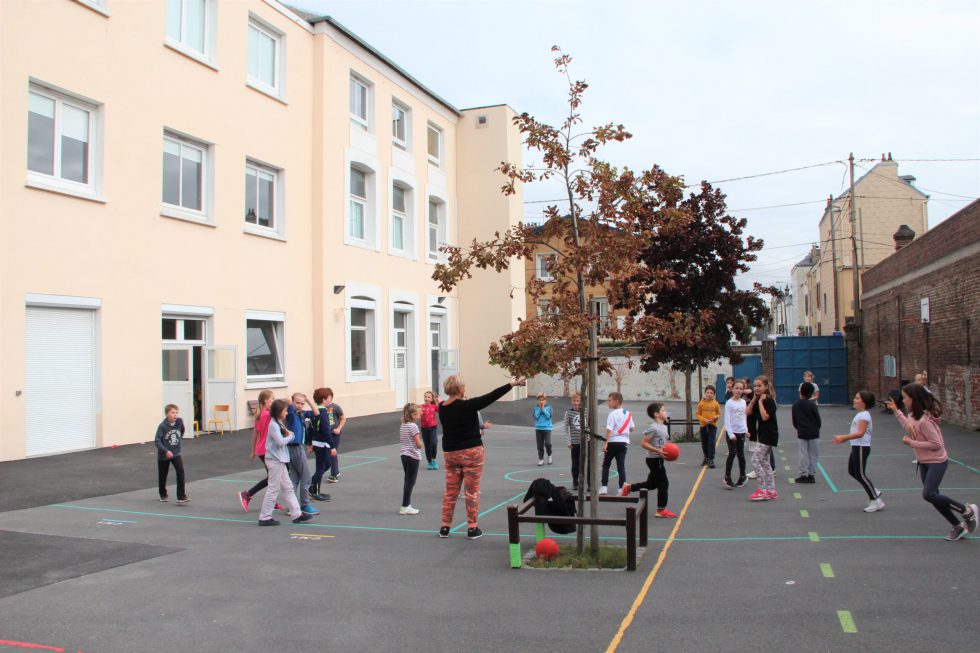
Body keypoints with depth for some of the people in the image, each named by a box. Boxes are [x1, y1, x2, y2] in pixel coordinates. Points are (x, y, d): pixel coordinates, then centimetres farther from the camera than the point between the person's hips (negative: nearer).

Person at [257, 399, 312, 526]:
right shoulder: (273, 425, -17)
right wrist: (291, 436, -9)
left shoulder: (279, 424, 14)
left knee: (287, 487, 12)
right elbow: (280, 442, -24)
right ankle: (264, 518, 5)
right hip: (274, 460, -10)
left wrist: (288, 434, -6)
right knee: (273, 489, -3)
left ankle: (296, 514, 16)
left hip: (279, 460, 10)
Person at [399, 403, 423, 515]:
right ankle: (405, 507, 2)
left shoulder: (402, 426, 8)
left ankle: (407, 505, 20)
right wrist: (420, 443, 3)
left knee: (408, 480, 15)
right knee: (410, 481, -1)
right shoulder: (413, 426, -17)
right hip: (413, 456, -8)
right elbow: (419, 444, -17)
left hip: (404, 455, 8)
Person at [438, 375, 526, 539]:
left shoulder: (442, 407, -1)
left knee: (450, 491, 13)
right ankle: (472, 528, 9)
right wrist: (513, 384, -12)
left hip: (450, 453, 5)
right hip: (471, 452, -5)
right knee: (472, 491, 4)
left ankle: (445, 527, 16)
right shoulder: (467, 405, -18)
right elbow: (491, 397, -16)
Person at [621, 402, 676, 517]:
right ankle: (661, 510, 7)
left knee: (652, 484, 19)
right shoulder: (653, 428, -19)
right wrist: (658, 450, -26)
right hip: (654, 459, -9)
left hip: (659, 459, 9)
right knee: (663, 484, -3)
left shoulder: (663, 427, 10)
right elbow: (643, 443, -21)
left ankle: (628, 487, 31)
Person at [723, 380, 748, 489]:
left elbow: (744, 417, 14)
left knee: (741, 454, 9)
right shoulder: (729, 403, -8)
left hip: (741, 432, 4)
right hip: (731, 432, -4)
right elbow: (727, 419, -10)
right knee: (732, 453, -8)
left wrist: (746, 429, 4)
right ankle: (727, 478, 0)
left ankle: (742, 476, 21)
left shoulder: (743, 402, 7)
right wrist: (731, 434, -15)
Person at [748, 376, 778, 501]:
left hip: (768, 436, -10)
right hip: (764, 436, 10)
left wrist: (760, 401, -19)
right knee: (765, 462, 12)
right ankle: (772, 491, 17)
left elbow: (765, 417, -25)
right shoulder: (759, 400, 11)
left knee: (755, 460, -11)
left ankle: (762, 490, -6)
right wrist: (754, 399, -3)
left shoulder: (769, 401, -14)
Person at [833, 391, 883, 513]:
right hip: (857, 447, 10)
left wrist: (843, 437, -29)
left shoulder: (864, 415, -17)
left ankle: (876, 501, 4)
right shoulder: (860, 414, 15)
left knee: (860, 474, -5)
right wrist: (844, 439, 15)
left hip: (861, 447, -10)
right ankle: (874, 492, 23)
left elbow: (860, 433, -27)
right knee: (852, 471, 15)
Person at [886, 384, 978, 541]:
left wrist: (911, 443, -22)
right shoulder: (914, 415, 0)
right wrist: (896, 411, 19)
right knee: (933, 496, 9)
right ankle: (958, 526, 21)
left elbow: (936, 444, -25)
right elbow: (910, 429, 22)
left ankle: (967, 510, 2)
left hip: (937, 461, -9)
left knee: (929, 494, -18)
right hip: (924, 462, 9)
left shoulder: (924, 420, -26)